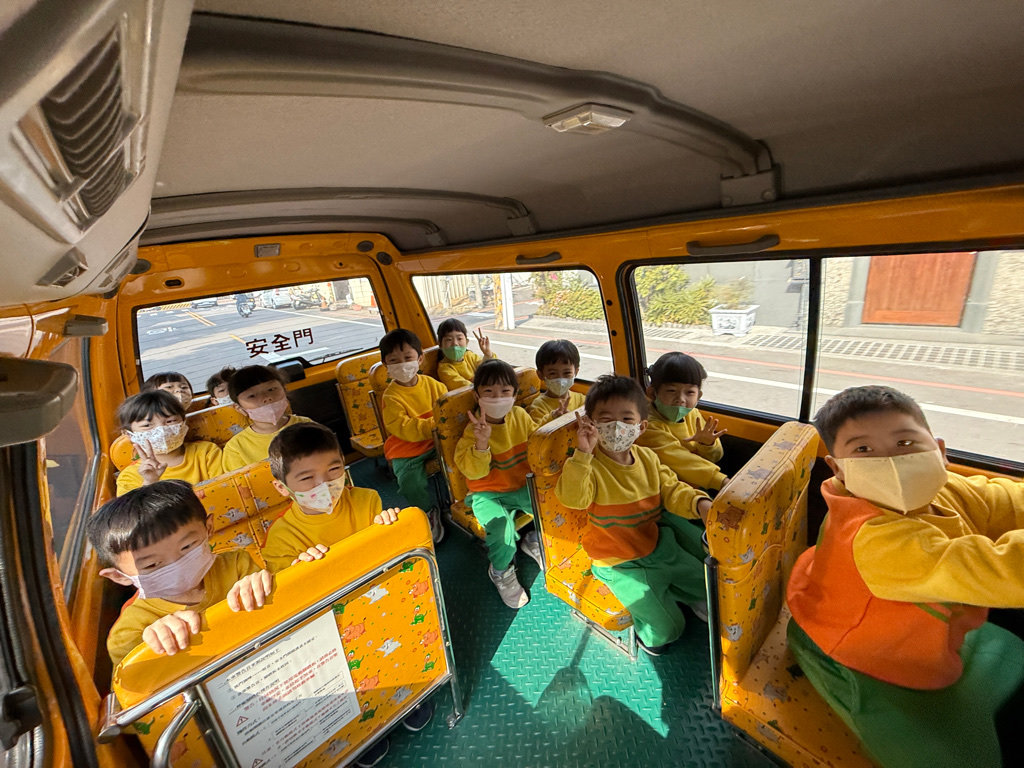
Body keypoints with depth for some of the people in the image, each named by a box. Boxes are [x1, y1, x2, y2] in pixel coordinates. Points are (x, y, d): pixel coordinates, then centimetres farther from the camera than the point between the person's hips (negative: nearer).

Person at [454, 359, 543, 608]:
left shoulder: (521, 416, -3)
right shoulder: (474, 429, -16)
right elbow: (473, 471, -23)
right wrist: (481, 443, -39)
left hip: (523, 486, 4)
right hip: (488, 494, -4)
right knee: (501, 527, -30)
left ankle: (535, 541, 18)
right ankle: (501, 571, 5)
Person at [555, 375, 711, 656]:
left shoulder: (648, 458, -4)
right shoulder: (590, 465, -23)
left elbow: (671, 490, -2)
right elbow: (572, 498, -38)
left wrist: (699, 504, -22)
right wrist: (582, 454, -47)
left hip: (659, 546, 6)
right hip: (620, 564, -6)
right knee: (667, 629, -9)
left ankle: (666, 591, 35)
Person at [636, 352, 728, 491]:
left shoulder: (693, 415, 6)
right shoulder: (649, 425, -16)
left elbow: (714, 458, 12)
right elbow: (678, 460, -24)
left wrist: (708, 443, -10)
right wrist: (721, 480, -30)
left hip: (701, 487, 8)